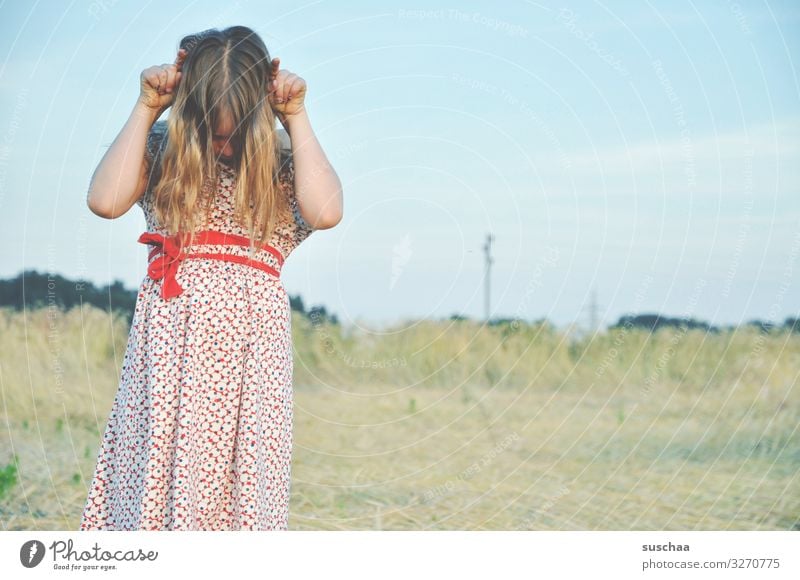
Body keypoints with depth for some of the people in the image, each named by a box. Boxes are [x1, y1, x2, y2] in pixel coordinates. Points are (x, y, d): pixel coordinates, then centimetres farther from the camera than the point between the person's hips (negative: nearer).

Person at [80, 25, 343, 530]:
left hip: (251, 337, 0)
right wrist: (145, 109, -2)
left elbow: (325, 212, -12)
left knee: (242, 470, -2)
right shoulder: (161, 152, 8)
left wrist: (297, 117, -5)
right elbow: (106, 200, -9)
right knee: (155, 464, -3)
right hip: (171, 334, 0)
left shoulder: (283, 163, 7)